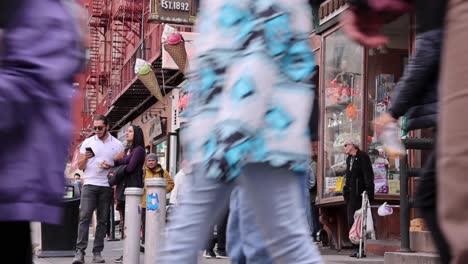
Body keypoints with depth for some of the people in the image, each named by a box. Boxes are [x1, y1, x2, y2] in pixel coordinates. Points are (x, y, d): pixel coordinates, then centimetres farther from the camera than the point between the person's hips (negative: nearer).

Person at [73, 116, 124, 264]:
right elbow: (80, 166, 11)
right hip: (89, 185, 0)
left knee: (102, 220, 2)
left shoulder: (117, 145, 9)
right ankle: (80, 251, -13)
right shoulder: (88, 142, 10)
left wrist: (111, 166, -10)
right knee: (84, 218, -10)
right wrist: (85, 158, -10)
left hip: (107, 186, 0)